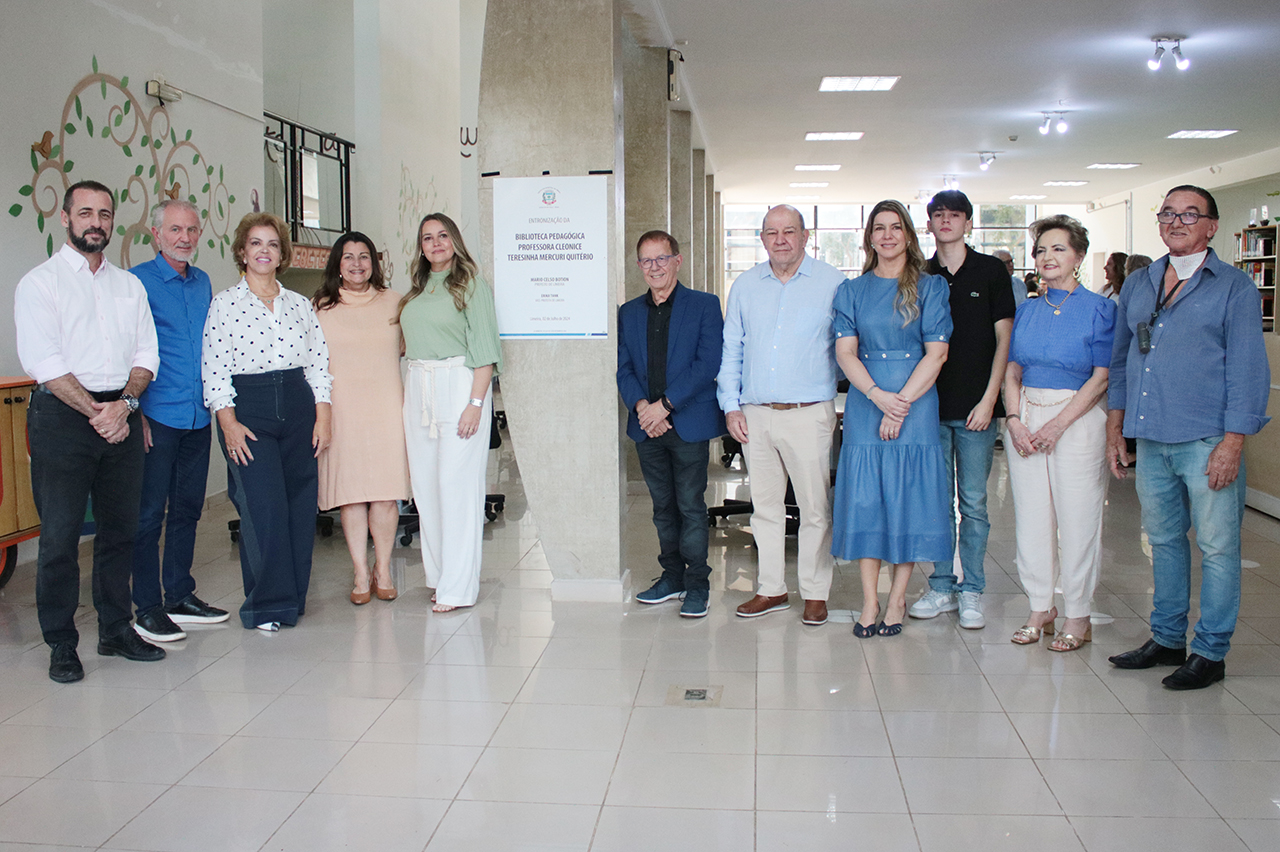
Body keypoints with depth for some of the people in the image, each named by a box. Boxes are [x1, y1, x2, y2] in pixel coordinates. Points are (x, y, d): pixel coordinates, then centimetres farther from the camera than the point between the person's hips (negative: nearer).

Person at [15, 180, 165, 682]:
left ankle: (116, 631, 21)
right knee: (60, 534, -2)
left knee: (121, 527, 9)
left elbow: (146, 353, 9)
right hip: (62, 417, -4)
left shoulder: (129, 285, 15)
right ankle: (61, 645, 8)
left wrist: (125, 403, -8)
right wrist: (95, 411, -14)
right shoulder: (40, 283, 0)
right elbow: (43, 362, -10)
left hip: (122, 416, 5)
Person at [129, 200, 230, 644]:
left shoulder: (203, 282, 13)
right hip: (156, 418, -6)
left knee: (187, 508, 13)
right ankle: (147, 608, 8)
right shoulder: (137, 281, -6)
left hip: (198, 417, 6)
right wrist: (134, 412, -14)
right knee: (148, 513, 0)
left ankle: (180, 595, 24)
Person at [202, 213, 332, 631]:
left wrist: (322, 419, 1)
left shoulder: (300, 305, 11)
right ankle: (266, 604, 5)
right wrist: (229, 423, -12)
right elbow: (214, 370, -4)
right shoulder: (224, 304, 1)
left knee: (300, 506, 3)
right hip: (247, 411, -3)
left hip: (298, 408, 4)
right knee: (263, 509, -8)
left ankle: (293, 599, 16)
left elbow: (319, 365, 9)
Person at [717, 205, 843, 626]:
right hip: (755, 416, 4)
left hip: (809, 414, -3)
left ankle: (815, 593, 13)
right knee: (764, 505, 10)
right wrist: (731, 406, 7)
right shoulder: (745, 286, 11)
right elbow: (731, 350, 14)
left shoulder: (832, 283, 1)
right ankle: (771, 589, 21)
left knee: (815, 508, 1)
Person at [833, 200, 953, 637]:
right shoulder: (852, 291, 10)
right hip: (865, 403, 2)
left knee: (908, 497, 0)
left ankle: (897, 600, 12)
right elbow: (845, 352, 1)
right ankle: (869, 602, 9)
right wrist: (878, 396, -15)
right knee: (865, 498, 1)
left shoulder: (930, 287, 4)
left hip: (915, 403, -1)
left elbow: (936, 353, -3)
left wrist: (901, 403, -13)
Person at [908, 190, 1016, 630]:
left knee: (974, 502, 1)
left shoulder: (990, 270, 3)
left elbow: (1004, 338, 1)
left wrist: (988, 399, -6)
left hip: (975, 406, -2)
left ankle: (971, 592, 11)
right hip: (930, 405, 2)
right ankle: (941, 587, 18)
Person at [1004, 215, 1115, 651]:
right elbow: (1012, 371, 11)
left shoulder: (1099, 308, -2)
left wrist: (1057, 424, -15)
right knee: (1031, 516, 6)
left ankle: (1078, 616, 11)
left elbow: (1100, 378, -7)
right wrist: (1014, 419, -5)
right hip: (1026, 418, 4)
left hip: (1077, 417, -4)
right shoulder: (1027, 310, 12)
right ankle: (1040, 609, 18)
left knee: (1077, 517, -1)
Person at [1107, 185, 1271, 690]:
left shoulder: (1234, 288, -1)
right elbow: (1121, 362, 19)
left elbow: (1248, 370, -6)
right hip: (1150, 439, 5)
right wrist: (1115, 429, 13)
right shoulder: (1137, 285, 14)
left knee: (1216, 547, 1)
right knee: (1164, 540, 14)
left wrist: (1232, 442, -13)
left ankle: (1210, 652, 11)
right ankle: (1167, 639, 26)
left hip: (1206, 441, -5)